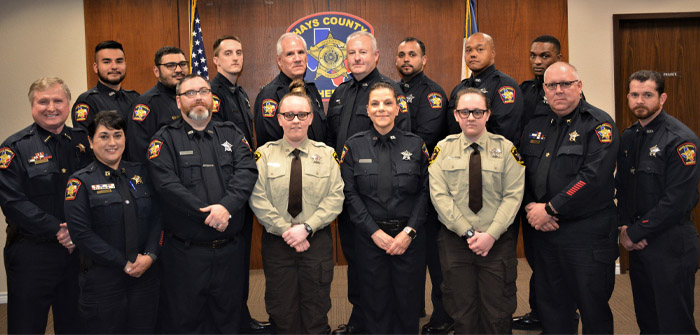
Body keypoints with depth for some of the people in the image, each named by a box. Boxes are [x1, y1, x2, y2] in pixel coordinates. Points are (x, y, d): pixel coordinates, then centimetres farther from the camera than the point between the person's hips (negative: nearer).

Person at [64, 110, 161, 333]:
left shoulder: (140, 173, 9)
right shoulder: (80, 181, -3)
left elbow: (157, 218, 5)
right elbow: (81, 233, -10)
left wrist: (150, 255, -10)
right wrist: (123, 264, -13)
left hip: (145, 274, 3)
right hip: (102, 280, -3)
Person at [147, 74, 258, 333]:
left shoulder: (231, 134, 11)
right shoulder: (166, 139, 2)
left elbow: (247, 173, -4)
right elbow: (167, 185, -13)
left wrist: (226, 206, -21)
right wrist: (209, 214, -19)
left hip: (230, 250, 3)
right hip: (184, 251, -2)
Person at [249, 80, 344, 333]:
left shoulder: (327, 154, 4)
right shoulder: (265, 154, 2)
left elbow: (335, 198, -4)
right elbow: (258, 200, -6)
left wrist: (306, 227, -14)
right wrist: (287, 231, -14)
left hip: (317, 240, 0)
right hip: (277, 242, 0)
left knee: (316, 313, 7)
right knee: (282, 313, 8)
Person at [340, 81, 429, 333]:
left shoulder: (416, 145, 3)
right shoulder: (354, 146, 1)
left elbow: (425, 192, 0)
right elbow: (350, 194, -4)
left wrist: (409, 232, -10)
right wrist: (375, 231, -11)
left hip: (409, 237, 1)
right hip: (369, 236, 0)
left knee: (408, 303, 9)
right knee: (375, 303, 9)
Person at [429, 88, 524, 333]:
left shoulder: (505, 148, 2)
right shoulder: (443, 149, 3)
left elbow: (513, 196, -4)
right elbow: (439, 195, -4)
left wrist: (491, 234, -14)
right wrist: (468, 232, -12)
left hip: (497, 242, 0)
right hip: (455, 240, 0)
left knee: (497, 315, 4)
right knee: (462, 314, 7)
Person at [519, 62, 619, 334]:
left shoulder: (598, 124, -9)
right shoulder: (535, 126, 11)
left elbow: (593, 176, -20)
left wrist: (550, 209, -18)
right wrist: (530, 206, -6)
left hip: (588, 232, -6)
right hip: (544, 229, 6)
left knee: (593, 309, 5)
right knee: (551, 310, 16)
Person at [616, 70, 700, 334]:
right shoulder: (628, 137, 9)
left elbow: (677, 200, -19)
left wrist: (635, 233, -14)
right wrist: (625, 226, -1)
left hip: (670, 243, -7)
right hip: (637, 241, 7)